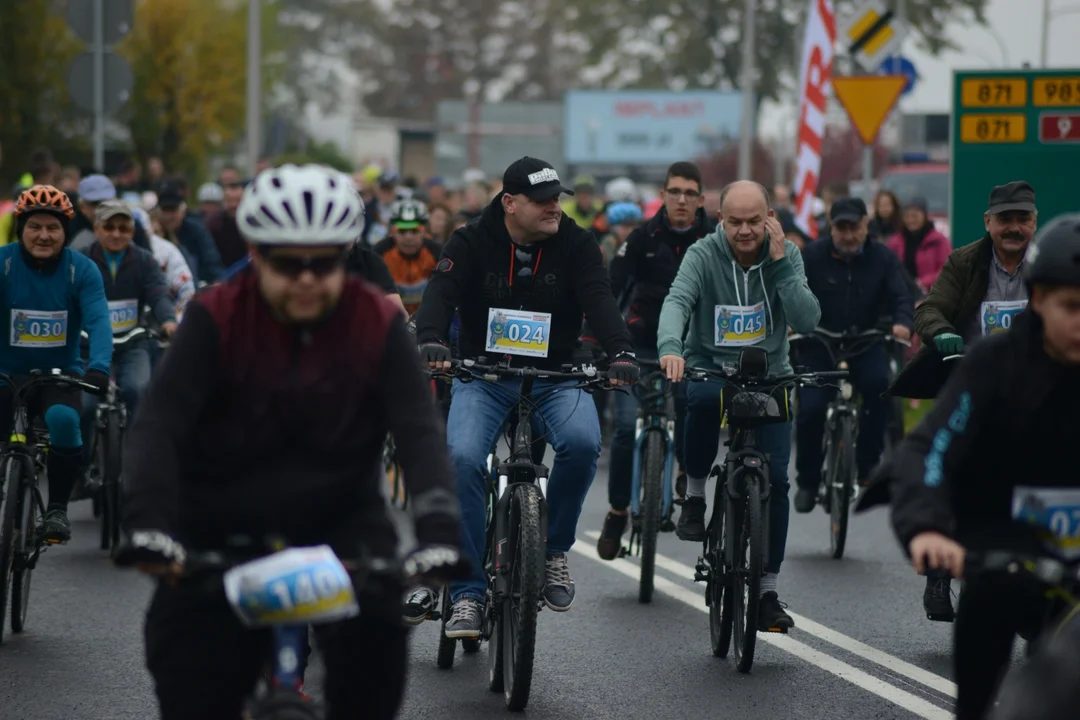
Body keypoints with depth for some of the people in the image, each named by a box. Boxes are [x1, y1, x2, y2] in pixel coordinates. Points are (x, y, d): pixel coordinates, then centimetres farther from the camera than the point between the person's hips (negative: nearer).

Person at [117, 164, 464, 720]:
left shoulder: (378, 324, -11)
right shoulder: (215, 319, -14)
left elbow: (418, 433, -19)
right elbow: (158, 425, -23)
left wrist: (437, 532, -35)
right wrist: (147, 525, -39)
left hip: (341, 519, 0)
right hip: (222, 525, 0)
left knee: (375, 630, -26)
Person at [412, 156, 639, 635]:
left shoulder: (575, 244, -1)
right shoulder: (471, 243, -4)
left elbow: (598, 299, -14)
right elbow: (441, 292, -18)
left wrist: (620, 352, -34)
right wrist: (430, 340, -40)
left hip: (555, 378, 1)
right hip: (483, 377, -1)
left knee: (582, 442, -31)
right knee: (462, 457, -27)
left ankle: (554, 550, -5)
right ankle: (468, 593, -16)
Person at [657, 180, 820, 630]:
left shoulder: (786, 255, -4)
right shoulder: (704, 254, -10)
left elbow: (807, 321, -15)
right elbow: (677, 301, -28)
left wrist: (779, 265, -22)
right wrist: (670, 347, -47)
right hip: (709, 367, -2)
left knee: (775, 478, -9)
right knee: (704, 398, -38)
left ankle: (767, 591, 2)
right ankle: (694, 495, -15)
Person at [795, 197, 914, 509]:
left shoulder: (883, 258, 1)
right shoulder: (812, 256, -3)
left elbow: (901, 296, -7)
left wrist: (902, 322, -29)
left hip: (865, 345, 0)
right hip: (818, 347, 0)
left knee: (879, 385, -30)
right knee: (811, 409, -17)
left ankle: (867, 466, -17)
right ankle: (807, 481, 4)